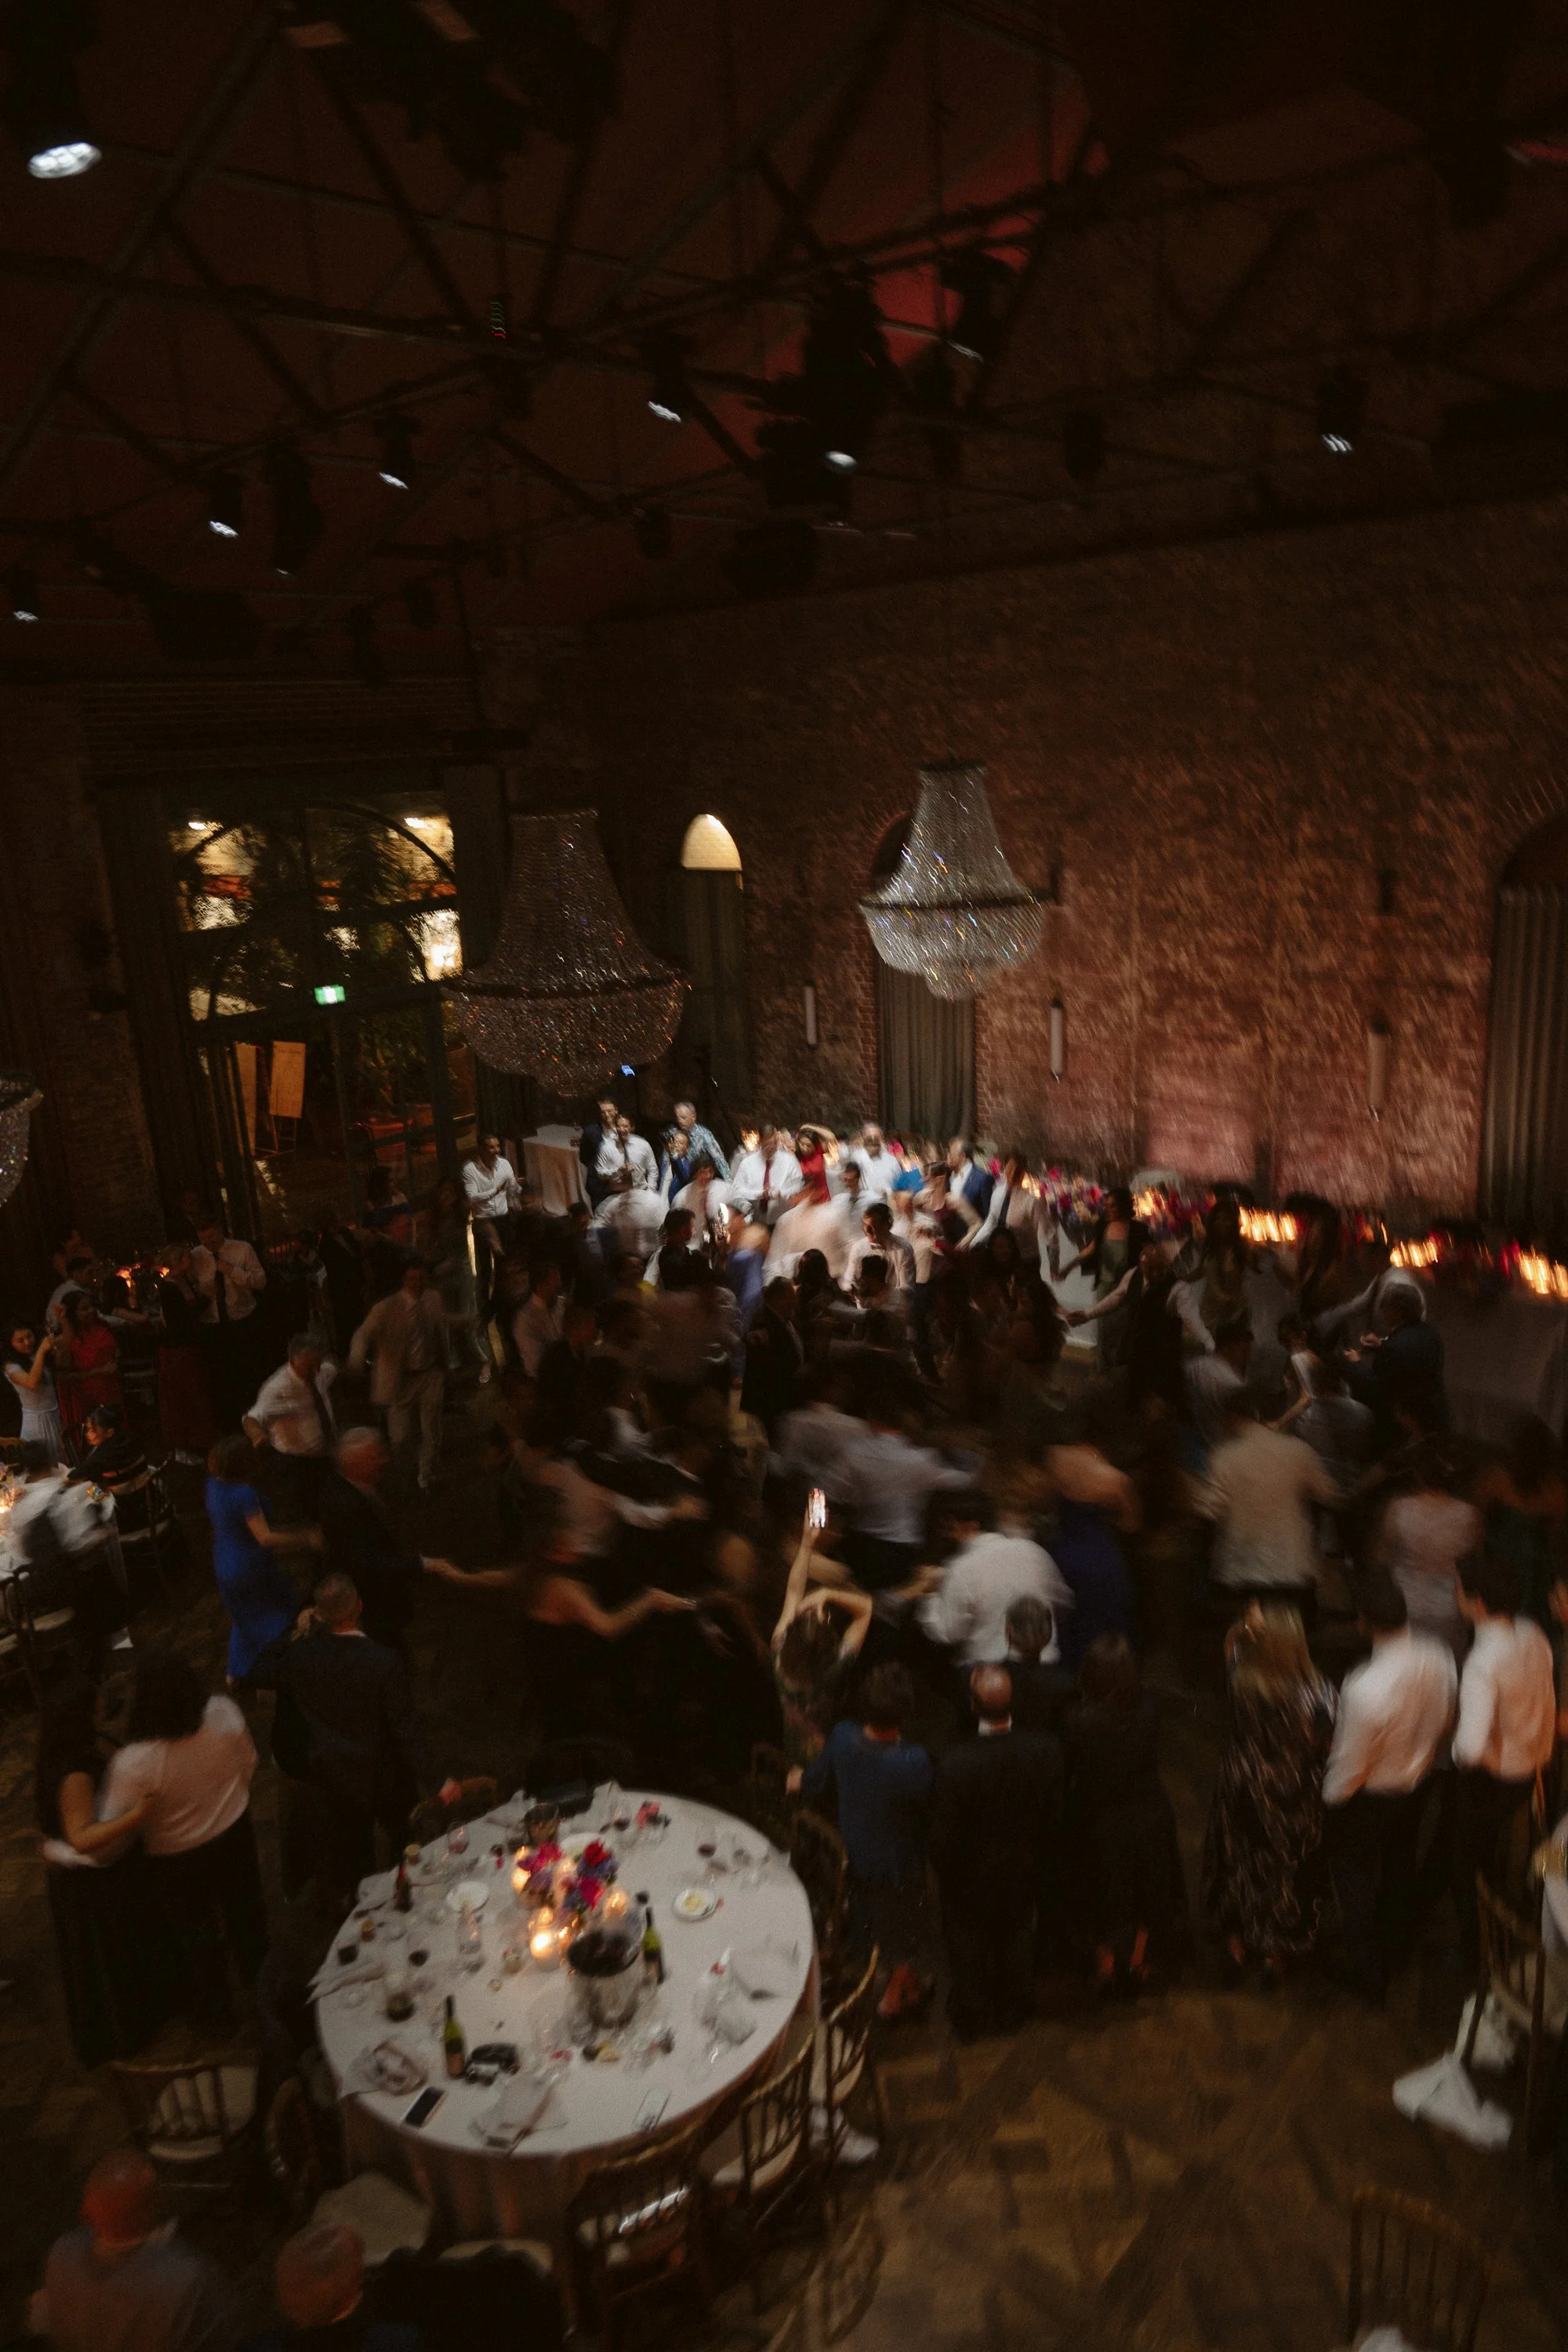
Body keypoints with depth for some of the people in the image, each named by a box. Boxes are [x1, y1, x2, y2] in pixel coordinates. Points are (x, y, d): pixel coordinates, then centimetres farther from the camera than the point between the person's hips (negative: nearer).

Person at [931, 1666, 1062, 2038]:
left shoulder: (955, 1763, -38)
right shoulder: (1046, 1751, -28)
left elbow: (943, 1837, -24)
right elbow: (1053, 1816, -11)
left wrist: (943, 1872, -2)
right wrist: (1037, 1860, 8)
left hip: (969, 1879, -2)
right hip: (1023, 1872, 2)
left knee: (968, 1950, 26)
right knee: (1016, 1944, 30)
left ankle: (969, 2020, 50)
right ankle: (1011, 2014, 53)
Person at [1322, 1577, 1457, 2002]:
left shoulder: (1365, 1689, -41)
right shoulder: (1439, 1660, -23)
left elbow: (1349, 1763, -25)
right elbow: (1445, 1724, -2)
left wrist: (1331, 1799, -5)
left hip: (1367, 1802, -6)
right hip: (1416, 1788, 6)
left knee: (1357, 1880, 20)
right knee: (1400, 1867, 31)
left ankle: (1367, 1974, 39)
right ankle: (1394, 1951, 55)